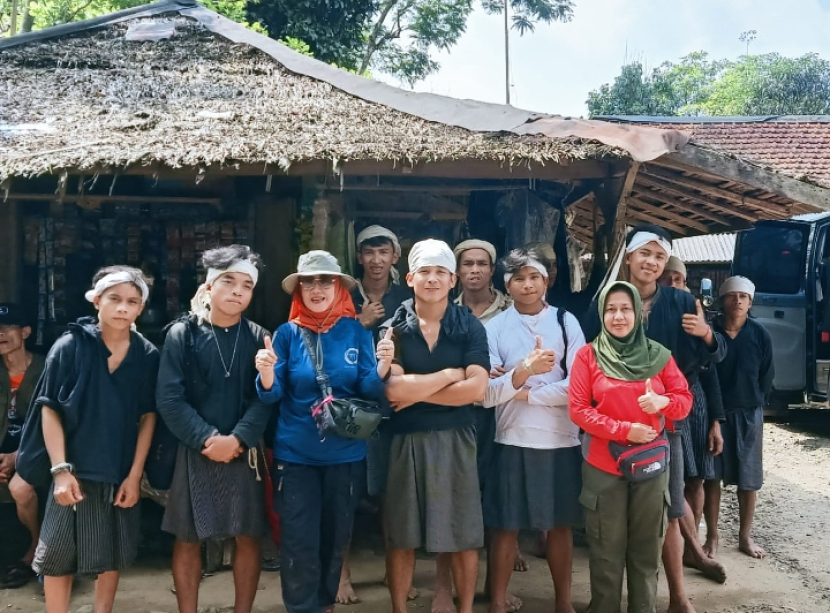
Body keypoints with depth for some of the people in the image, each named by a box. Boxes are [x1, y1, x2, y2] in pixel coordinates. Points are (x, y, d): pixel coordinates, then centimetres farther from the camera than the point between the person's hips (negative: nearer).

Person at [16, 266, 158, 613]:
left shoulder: (147, 355, -3)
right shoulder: (70, 346, -8)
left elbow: (148, 417, 0)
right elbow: (50, 410, -7)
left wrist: (135, 475, -4)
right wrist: (61, 469, -13)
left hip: (121, 473, 2)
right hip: (75, 470, -1)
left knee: (113, 555, 12)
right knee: (58, 556, 4)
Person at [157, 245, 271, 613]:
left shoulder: (258, 338, 2)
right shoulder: (182, 334, -3)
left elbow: (265, 399, -5)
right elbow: (169, 399, -8)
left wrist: (236, 439, -17)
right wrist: (208, 438, -15)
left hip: (243, 453, 1)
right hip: (194, 452, -1)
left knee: (248, 537, 7)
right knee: (188, 539, 8)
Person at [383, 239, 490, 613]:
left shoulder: (470, 327, -1)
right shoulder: (394, 328, -1)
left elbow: (476, 390, -13)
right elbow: (392, 390, -15)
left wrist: (416, 391, -11)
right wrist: (449, 374, -11)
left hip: (455, 439, 0)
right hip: (405, 439, 0)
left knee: (463, 536, 9)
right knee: (401, 537, 10)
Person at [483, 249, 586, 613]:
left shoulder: (566, 322, 1)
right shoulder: (494, 327, 0)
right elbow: (486, 394, -8)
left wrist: (526, 394, -9)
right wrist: (525, 370, -24)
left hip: (561, 439, 1)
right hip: (512, 440, -1)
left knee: (560, 524, 13)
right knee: (506, 526, 7)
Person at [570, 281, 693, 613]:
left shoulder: (658, 354, 3)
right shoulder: (588, 355, -3)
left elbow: (685, 399, 6)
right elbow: (578, 409, -8)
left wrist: (664, 401, -17)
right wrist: (624, 430, -18)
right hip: (603, 466, -2)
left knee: (647, 548, 12)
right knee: (607, 550, 8)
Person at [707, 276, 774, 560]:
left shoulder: (760, 335, -3)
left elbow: (766, 378, 5)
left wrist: (754, 403, 5)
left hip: (748, 414, 1)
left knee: (748, 479, 9)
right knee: (712, 476, 5)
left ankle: (745, 536, 23)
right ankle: (712, 537, 17)